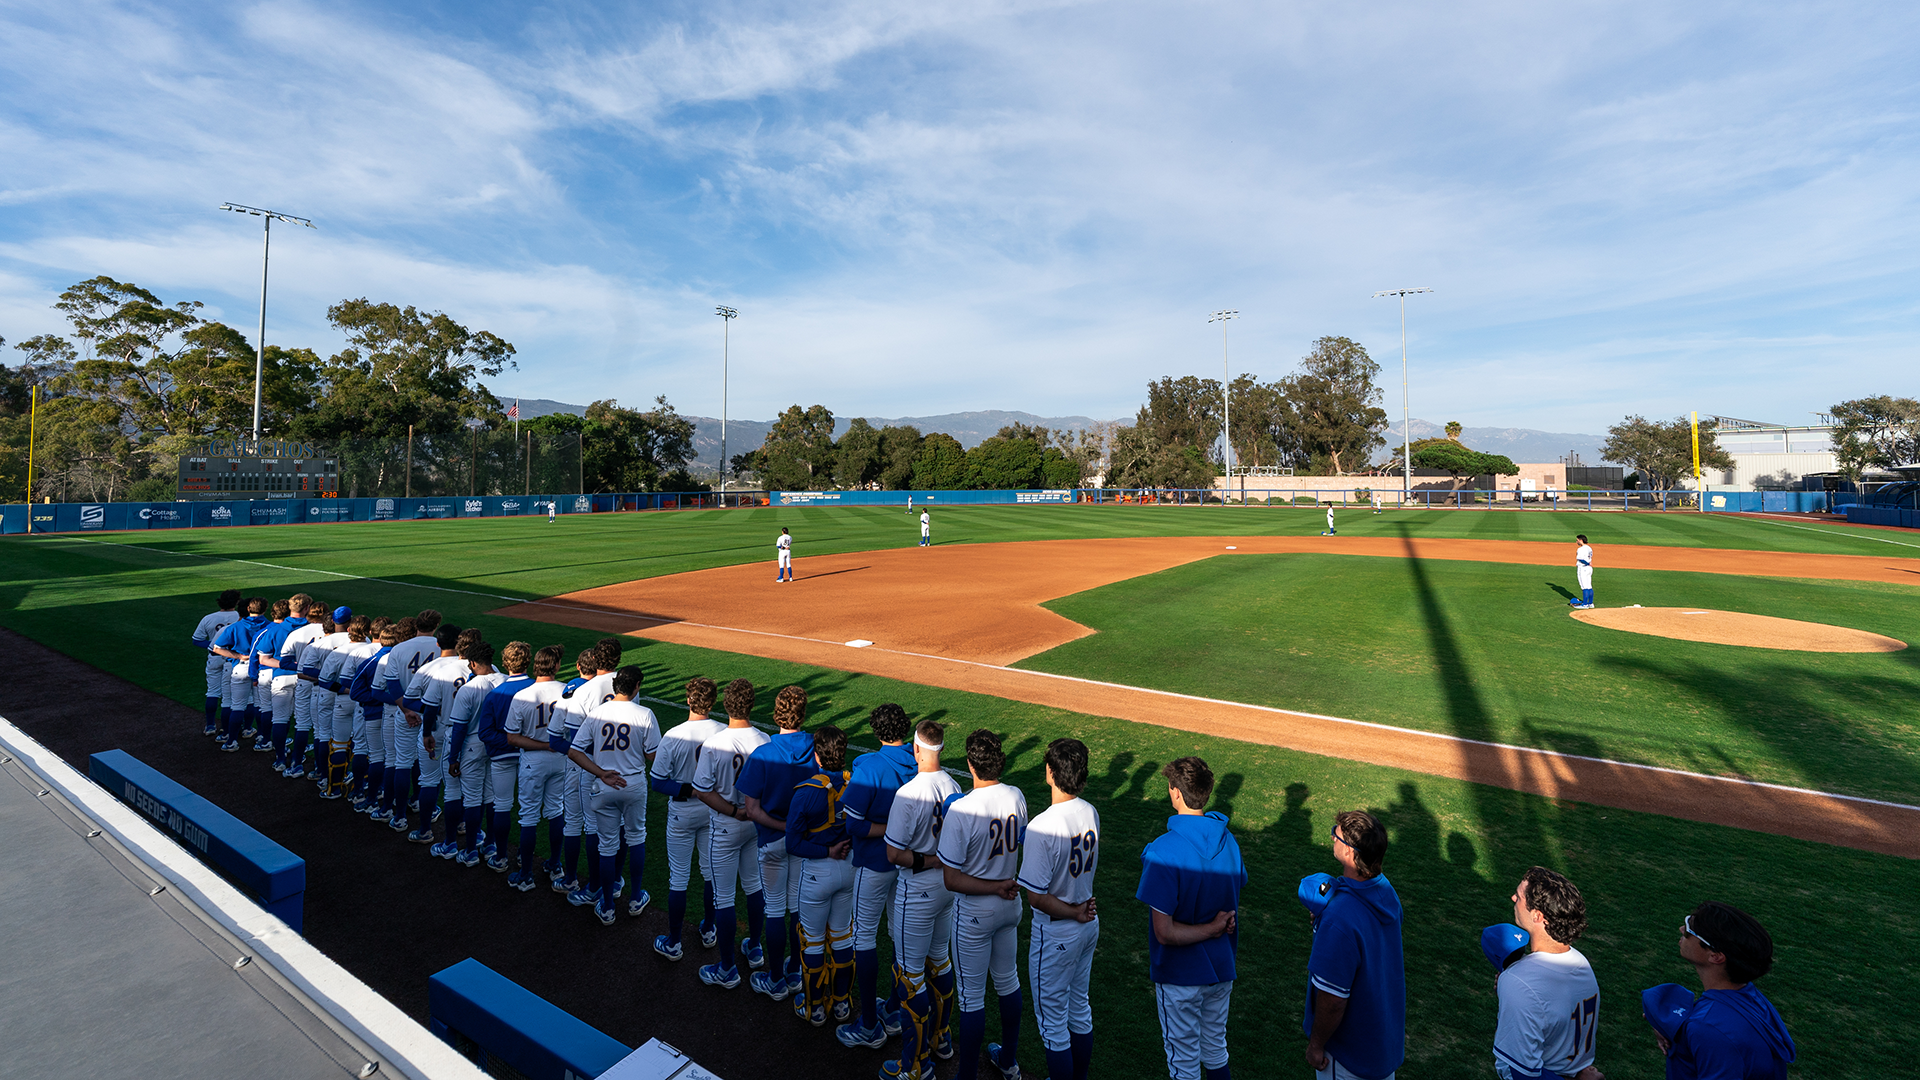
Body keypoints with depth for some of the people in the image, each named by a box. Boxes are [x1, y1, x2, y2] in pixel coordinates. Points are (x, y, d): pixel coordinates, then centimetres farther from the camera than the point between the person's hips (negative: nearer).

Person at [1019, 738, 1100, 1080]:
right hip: (1089, 925, 8)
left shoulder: (1042, 826, -30)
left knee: (1052, 1020, 13)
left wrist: (1072, 912, -14)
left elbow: (1035, 897, -26)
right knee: (1079, 1008, 25)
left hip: (1057, 934, -8)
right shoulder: (1091, 813, -6)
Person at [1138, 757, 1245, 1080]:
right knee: (1216, 1050, 26)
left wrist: (1211, 929, -17)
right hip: (1222, 969, 6)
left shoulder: (1163, 852, -28)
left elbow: (1164, 932, -27)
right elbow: (1233, 905, 5)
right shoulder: (1228, 840, -8)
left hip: (1181, 976, -5)